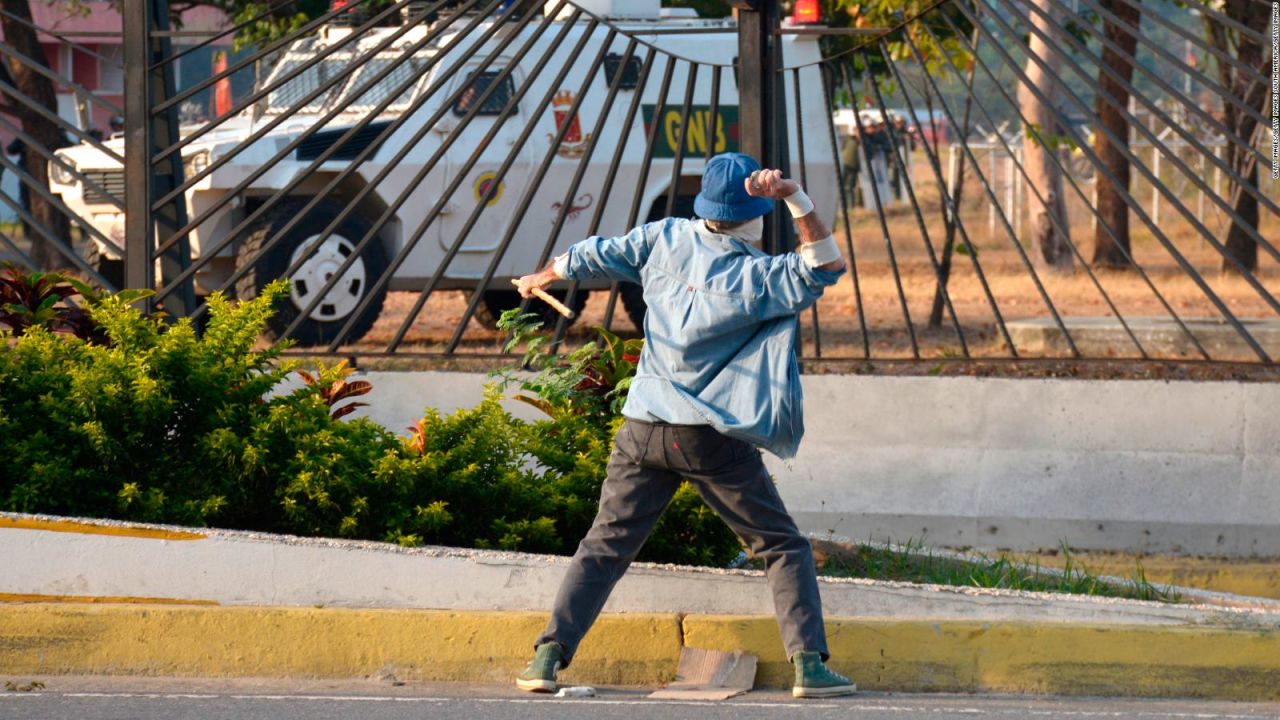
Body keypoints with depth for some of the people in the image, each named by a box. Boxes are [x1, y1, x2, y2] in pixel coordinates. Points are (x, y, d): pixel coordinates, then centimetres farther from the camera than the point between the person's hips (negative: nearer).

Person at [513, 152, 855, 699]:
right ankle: (809, 665, -5)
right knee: (784, 547, 6)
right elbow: (825, 266, -7)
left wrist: (542, 277, 32)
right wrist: (795, 198, -12)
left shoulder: (665, 239, 2)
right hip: (712, 439, -4)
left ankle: (549, 656, -2)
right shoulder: (754, 276, -11)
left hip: (643, 429, 4)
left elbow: (594, 258, 13)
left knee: (605, 546, 10)